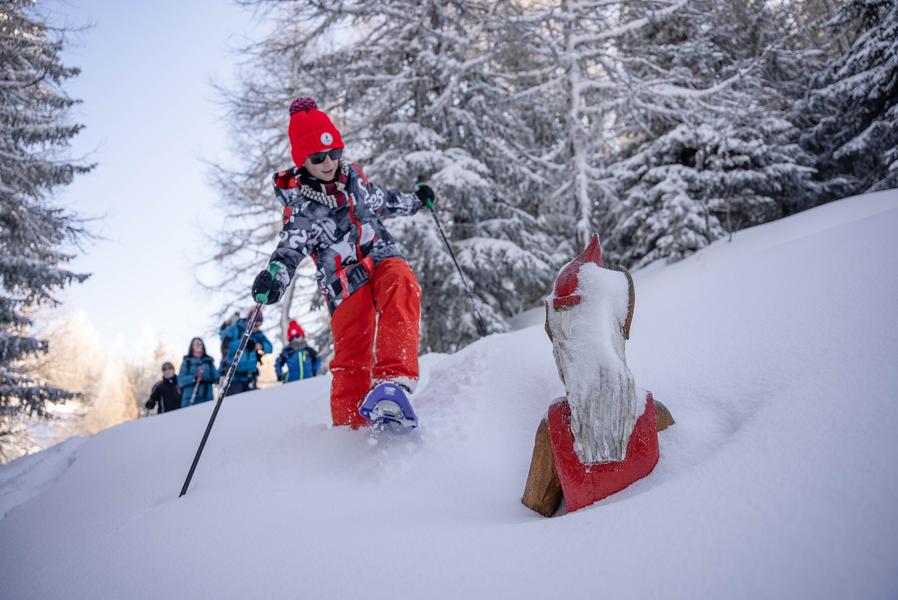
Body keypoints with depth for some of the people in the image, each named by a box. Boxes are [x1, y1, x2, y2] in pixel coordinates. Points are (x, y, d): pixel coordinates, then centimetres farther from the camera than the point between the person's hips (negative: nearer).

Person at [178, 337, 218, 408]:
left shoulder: (209, 361, 14)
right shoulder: (187, 361, 10)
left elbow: (215, 377, 7)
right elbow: (180, 380, 1)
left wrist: (203, 376, -11)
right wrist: (194, 377, -14)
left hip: (206, 397, 1)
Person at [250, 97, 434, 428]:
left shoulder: (352, 175, 12)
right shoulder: (299, 205, 0)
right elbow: (289, 249, -10)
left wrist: (415, 201, 34)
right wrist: (274, 277, -29)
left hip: (383, 257, 2)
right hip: (345, 282, -2)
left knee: (401, 286, -34)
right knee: (351, 357, -11)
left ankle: (394, 377, -48)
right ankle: (350, 427, 3)